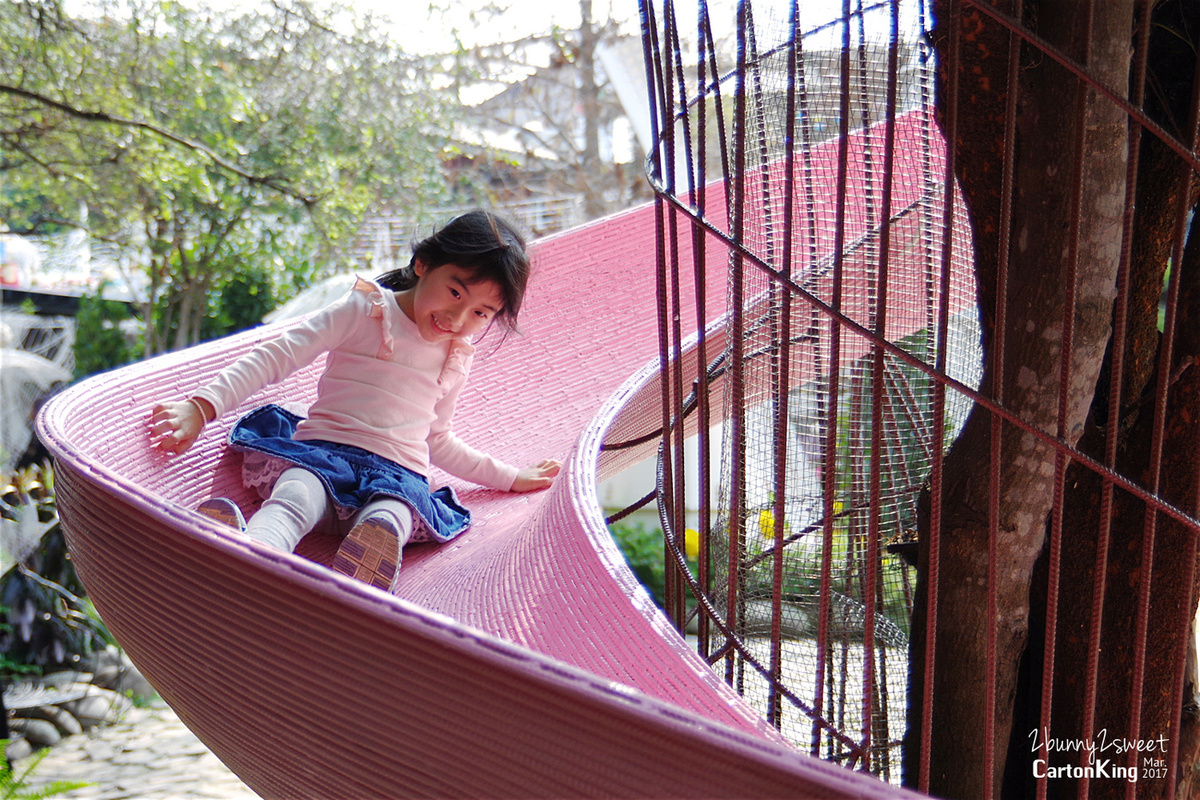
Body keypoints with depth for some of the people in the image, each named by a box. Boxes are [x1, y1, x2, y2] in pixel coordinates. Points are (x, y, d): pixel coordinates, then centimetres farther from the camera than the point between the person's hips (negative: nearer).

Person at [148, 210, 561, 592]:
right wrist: (201, 407, -14)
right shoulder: (365, 311, 6)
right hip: (323, 450, -2)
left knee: (385, 526, -37)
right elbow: (275, 357, -2)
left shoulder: (457, 359, 22)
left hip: (400, 473, 2)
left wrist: (509, 477, 39)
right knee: (293, 499, -40)